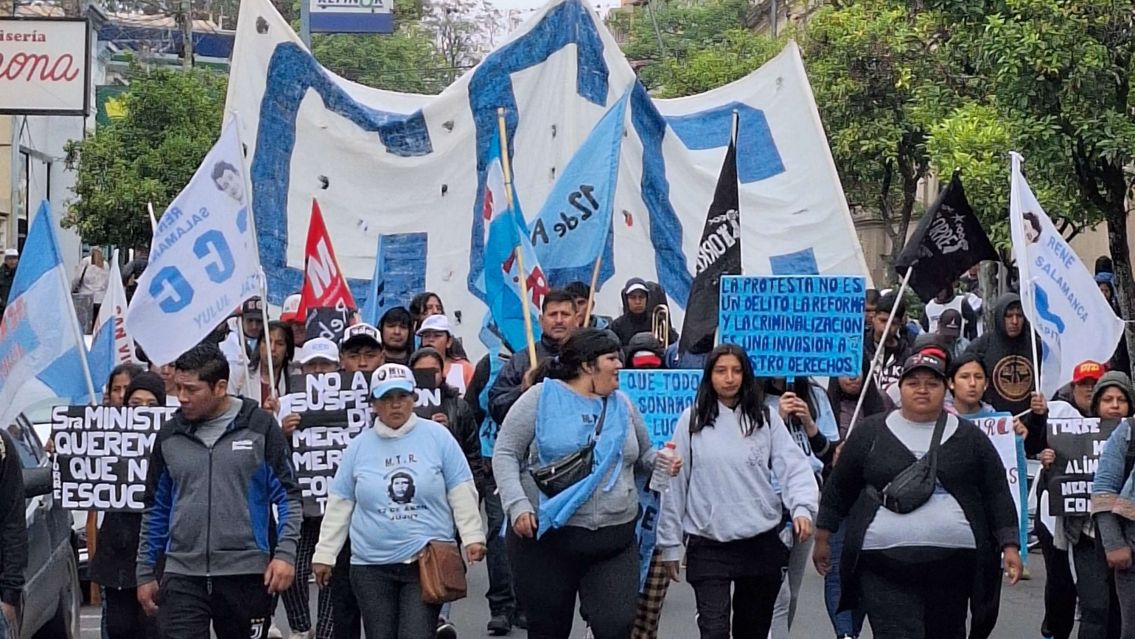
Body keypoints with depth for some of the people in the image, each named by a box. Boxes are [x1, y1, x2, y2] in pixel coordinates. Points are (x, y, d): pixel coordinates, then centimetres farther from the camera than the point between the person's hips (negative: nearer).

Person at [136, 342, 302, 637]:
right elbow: (156, 508, 15)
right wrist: (145, 572, 14)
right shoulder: (170, 436, 7)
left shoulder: (260, 427, -1)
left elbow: (287, 496, 1)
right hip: (182, 575, 2)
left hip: (247, 573, -2)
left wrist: (285, 553, -12)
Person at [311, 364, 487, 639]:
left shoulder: (437, 436, 0)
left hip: (428, 562, -2)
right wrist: (324, 555, 10)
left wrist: (472, 537, -4)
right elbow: (339, 505, 10)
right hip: (372, 566, 2)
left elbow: (461, 493, 2)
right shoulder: (359, 446, 6)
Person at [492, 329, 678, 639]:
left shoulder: (621, 404, 12)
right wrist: (517, 505, -15)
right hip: (548, 536, -3)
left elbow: (644, 456, 24)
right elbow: (505, 453, -3)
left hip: (615, 541, 3)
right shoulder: (541, 397, -3)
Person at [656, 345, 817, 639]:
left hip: (762, 542, 2)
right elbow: (675, 483, 3)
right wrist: (670, 543, 3)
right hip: (707, 545, -1)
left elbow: (793, 466, -4)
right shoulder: (692, 419, 1)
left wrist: (802, 507, -23)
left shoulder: (766, 417, 2)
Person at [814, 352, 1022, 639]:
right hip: (884, 564, -2)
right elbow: (838, 490, 12)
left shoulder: (970, 437, 7)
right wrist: (823, 538, 13)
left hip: (953, 562, 2)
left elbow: (997, 494, 8)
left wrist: (1009, 546, 0)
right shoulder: (871, 433, 5)